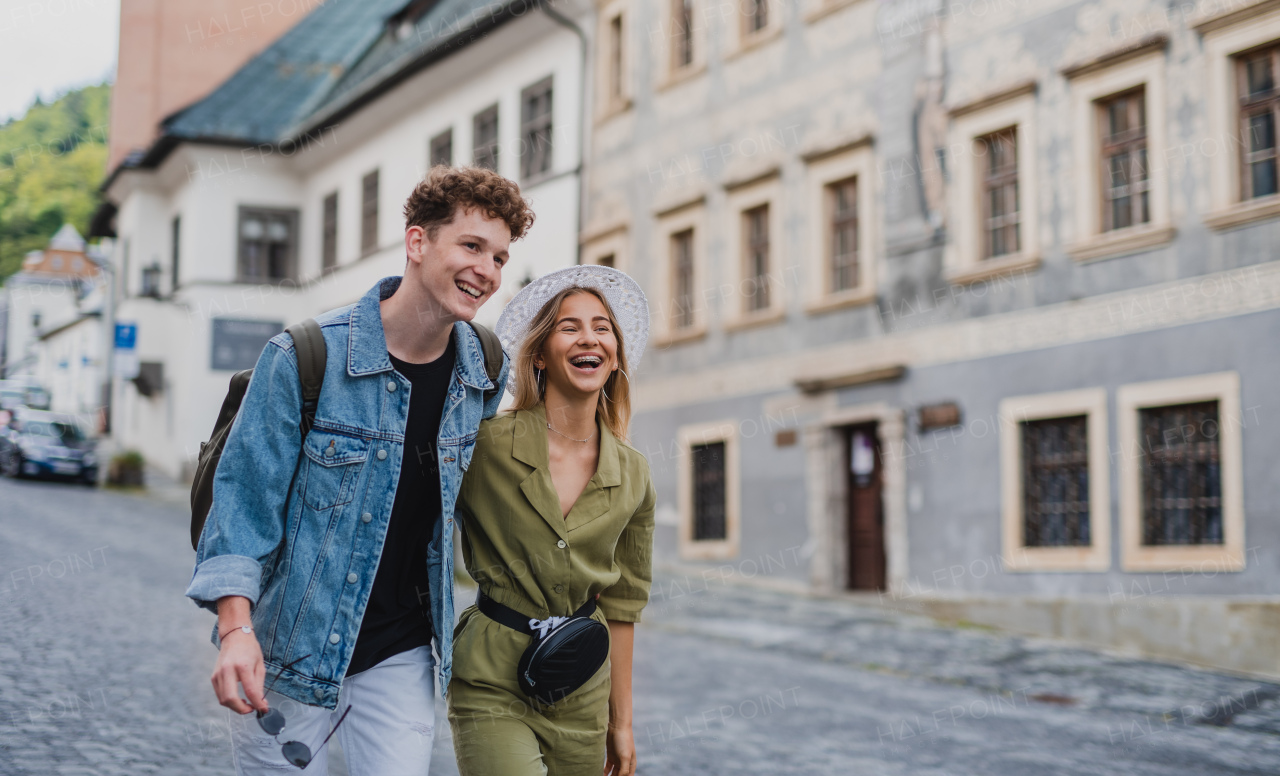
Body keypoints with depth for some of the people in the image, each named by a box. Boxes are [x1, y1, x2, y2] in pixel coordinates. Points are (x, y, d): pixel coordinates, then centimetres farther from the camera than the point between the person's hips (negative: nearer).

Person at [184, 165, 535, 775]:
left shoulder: (486, 372, -1)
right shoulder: (305, 357, -14)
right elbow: (245, 494, -12)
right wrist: (235, 627, -23)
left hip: (403, 655, 3)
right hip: (292, 649, -3)